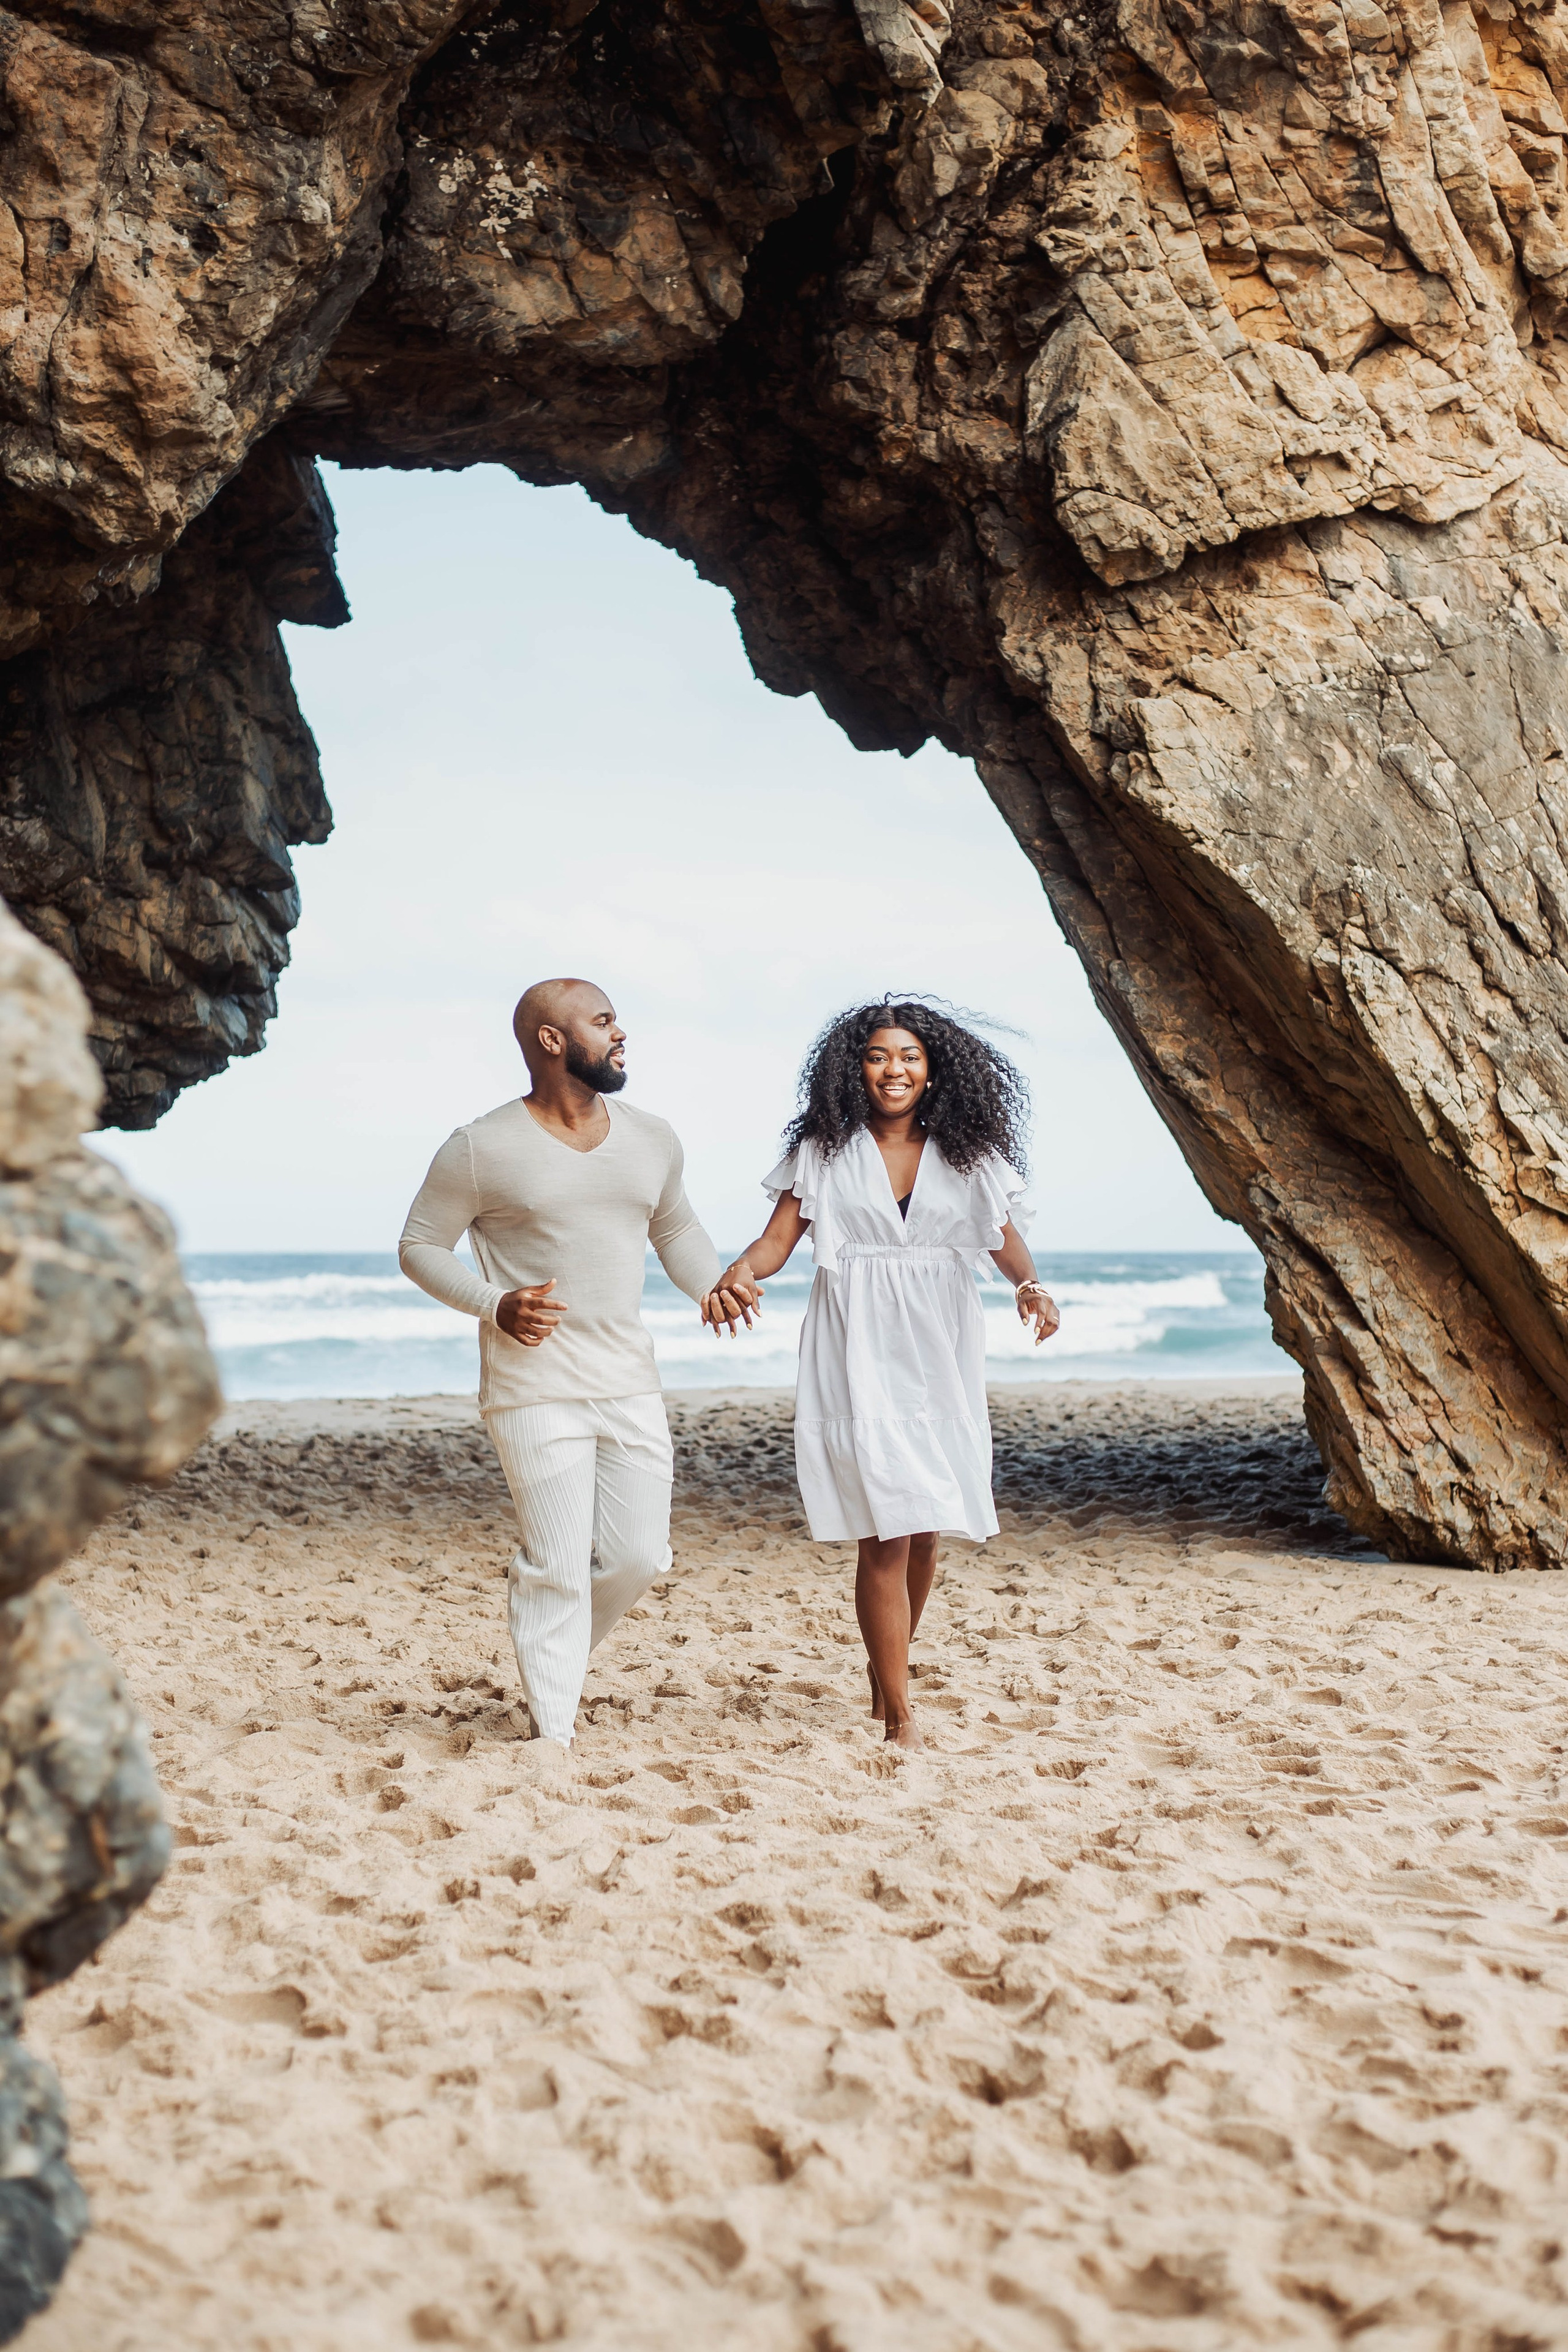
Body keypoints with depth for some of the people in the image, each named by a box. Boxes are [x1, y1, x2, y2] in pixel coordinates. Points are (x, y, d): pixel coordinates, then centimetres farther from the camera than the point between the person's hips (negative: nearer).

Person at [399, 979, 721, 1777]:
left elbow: (676, 1230, 24)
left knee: (639, 1556, 4)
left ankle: (552, 1651, 31)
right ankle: (553, 1727, 10)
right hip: (534, 1387, -5)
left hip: (630, 1381, 5)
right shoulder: (482, 1149, -7)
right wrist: (494, 1304, -17)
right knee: (557, 1564, -5)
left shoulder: (653, 1141, 9)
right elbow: (420, 1246, -1)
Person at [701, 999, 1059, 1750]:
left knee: (924, 1531, 9)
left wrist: (1029, 1286, -18)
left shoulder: (967, 1153, 8)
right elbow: (777, 1238, -3)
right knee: (887, 1530, -10)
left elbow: (1004, 1238, 4)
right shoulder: (825, 1151, 2)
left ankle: (884, 1671, 34)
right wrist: (738, 1274, -24)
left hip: (940, 1351, 3)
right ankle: (899, 1717, -3)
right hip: (858, 1351, -3)